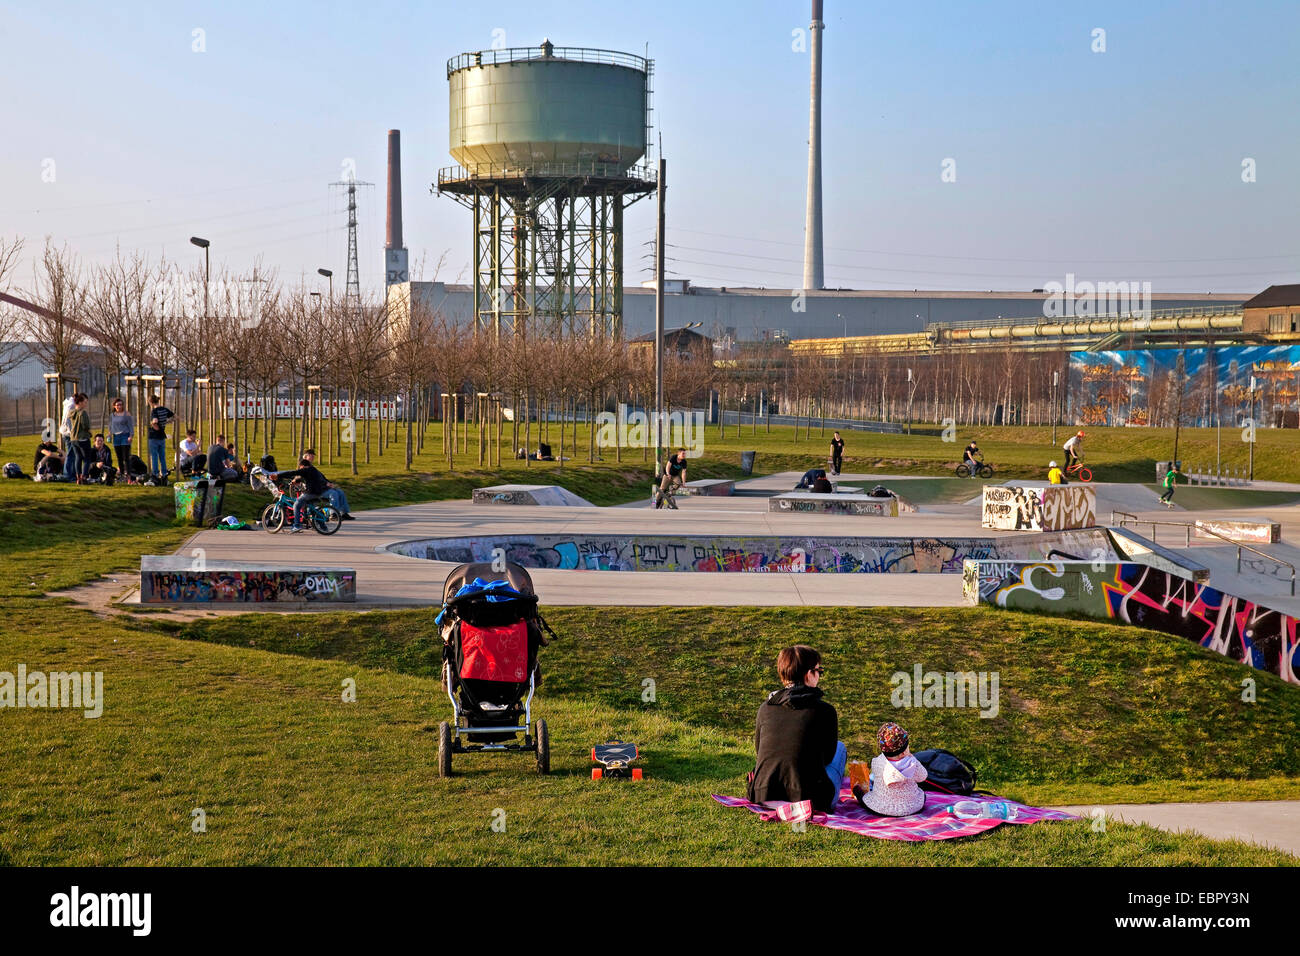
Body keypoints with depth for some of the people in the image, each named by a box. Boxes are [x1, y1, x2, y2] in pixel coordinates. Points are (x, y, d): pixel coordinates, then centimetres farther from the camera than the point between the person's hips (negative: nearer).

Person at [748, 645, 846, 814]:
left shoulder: (765, 708, 1)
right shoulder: (825, 711, -9)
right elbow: (828, 757, 6)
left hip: (764, 797, 4)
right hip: (809, 799, -4)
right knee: (840, 747, 24)